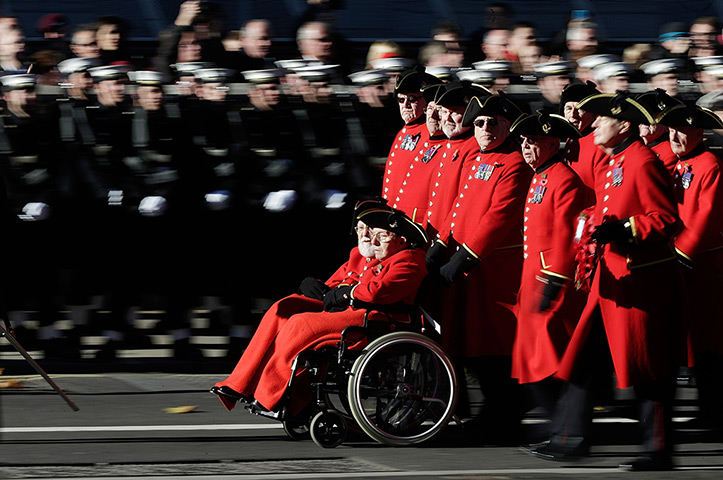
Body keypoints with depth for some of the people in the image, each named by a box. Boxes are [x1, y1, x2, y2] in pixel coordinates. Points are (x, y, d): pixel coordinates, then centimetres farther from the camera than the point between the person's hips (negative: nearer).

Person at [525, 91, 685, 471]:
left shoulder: (643, 162, -14)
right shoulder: (605, 167, 15)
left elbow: (668, 219, -18)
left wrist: (623, 230, -24)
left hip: (643, 281, -9)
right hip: (611, 278, 9)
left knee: (649, 369, -3)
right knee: (581, 357, 6)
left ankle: (659, 450, 4)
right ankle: (571, 440, 11)